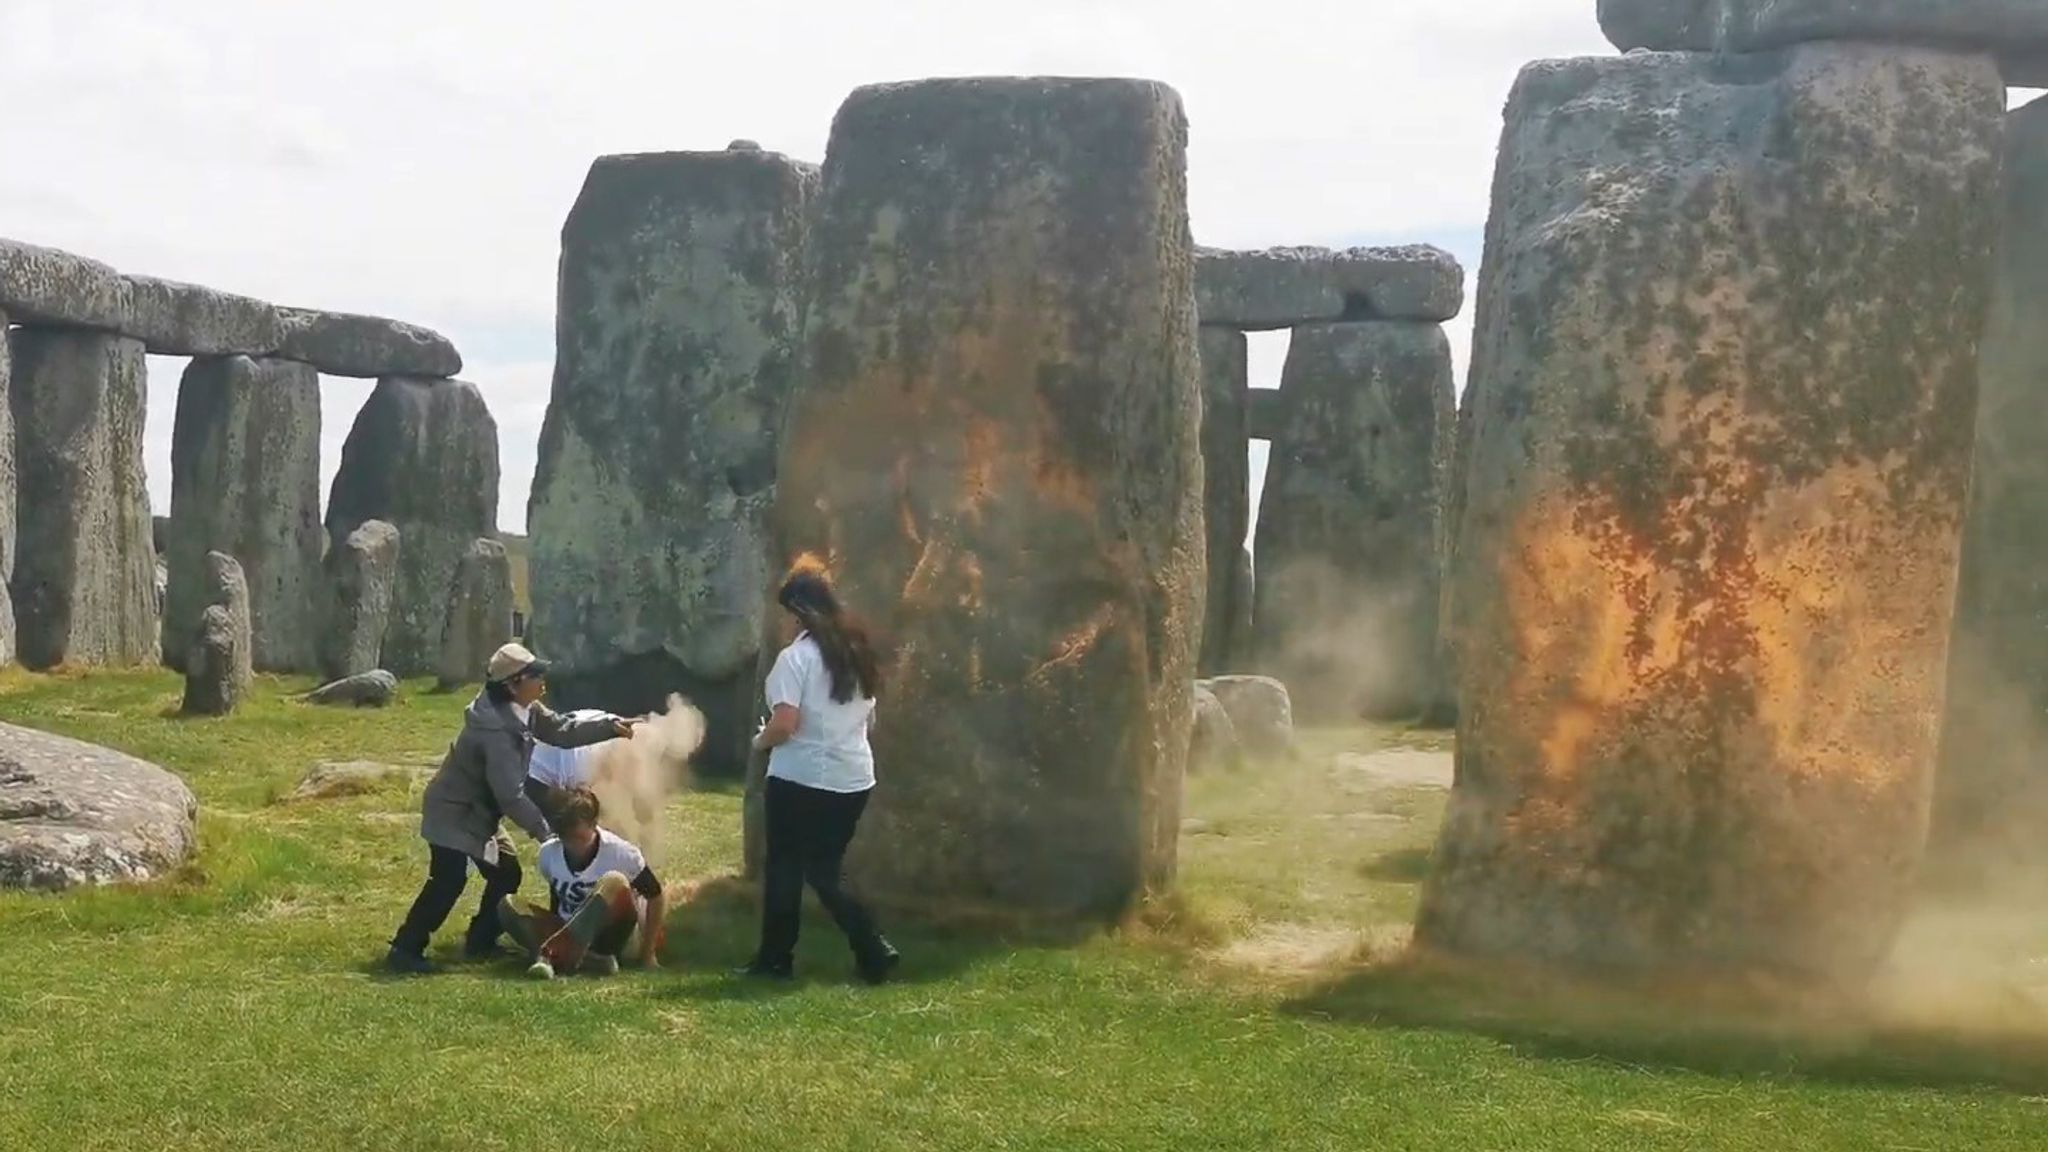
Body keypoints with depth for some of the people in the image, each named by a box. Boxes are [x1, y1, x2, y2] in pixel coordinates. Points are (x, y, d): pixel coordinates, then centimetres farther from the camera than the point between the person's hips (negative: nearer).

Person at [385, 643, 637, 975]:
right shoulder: (496, 730, -30)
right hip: (453, 812, -10)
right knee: (448, 881, -20)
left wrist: (611, 726, -5)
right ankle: (405, 950, -16)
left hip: (478, 813, 10)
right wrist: (544, 830, -22)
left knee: (505, 873, 12)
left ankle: (481, 942, 24)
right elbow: (511, 794, -29)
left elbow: (561, 732, 7)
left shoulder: (524, 710, -1)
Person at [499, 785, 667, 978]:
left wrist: (648, 955, -5)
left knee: (615, 882, -32)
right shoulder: (549, 853, -4)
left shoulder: (620, 852, -13)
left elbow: (654, 896, -5)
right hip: (569, 937, 3)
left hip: (609, 938, -3)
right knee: (506, 905, -20)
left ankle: (549, 954, -45)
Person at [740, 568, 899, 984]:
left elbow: (785, 724, -21)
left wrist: (760, 741, -2)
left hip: (801, 778, -7)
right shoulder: (858, 654, 9)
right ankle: (874, 951, 4)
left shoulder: (796, 657, -13)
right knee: (826, 872, 14)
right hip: (853, 778, 7)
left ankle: (776, 959, 16)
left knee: (785, 869, 8)